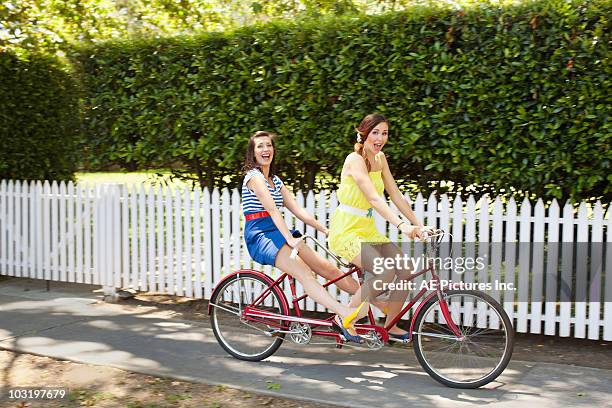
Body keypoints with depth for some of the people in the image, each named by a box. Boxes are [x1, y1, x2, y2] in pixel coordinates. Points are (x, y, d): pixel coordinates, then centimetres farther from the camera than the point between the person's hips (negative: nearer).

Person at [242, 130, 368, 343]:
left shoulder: (275, 180, 19)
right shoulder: (253, 176, -7)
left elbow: (297, 209, 13)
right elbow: (272, 209, -19)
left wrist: (326, 230, 4)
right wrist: (289, 239, -28)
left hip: (277, 233, 8)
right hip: (260, 236, -8)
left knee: (326, 266, -6)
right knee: (305, 274, -28)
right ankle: (345, 315, -43)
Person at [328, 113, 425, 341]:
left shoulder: (380, 159, 8)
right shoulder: (355, 160, -17)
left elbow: (395, 195, 7)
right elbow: (374, 198, -30)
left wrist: (418, 225, 0)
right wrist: (401, 225, -40)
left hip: (367, 229, 8)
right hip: (346, 230, -8)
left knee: (406, 270, -4)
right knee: (385, 273, -26)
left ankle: (391, 325, 13)